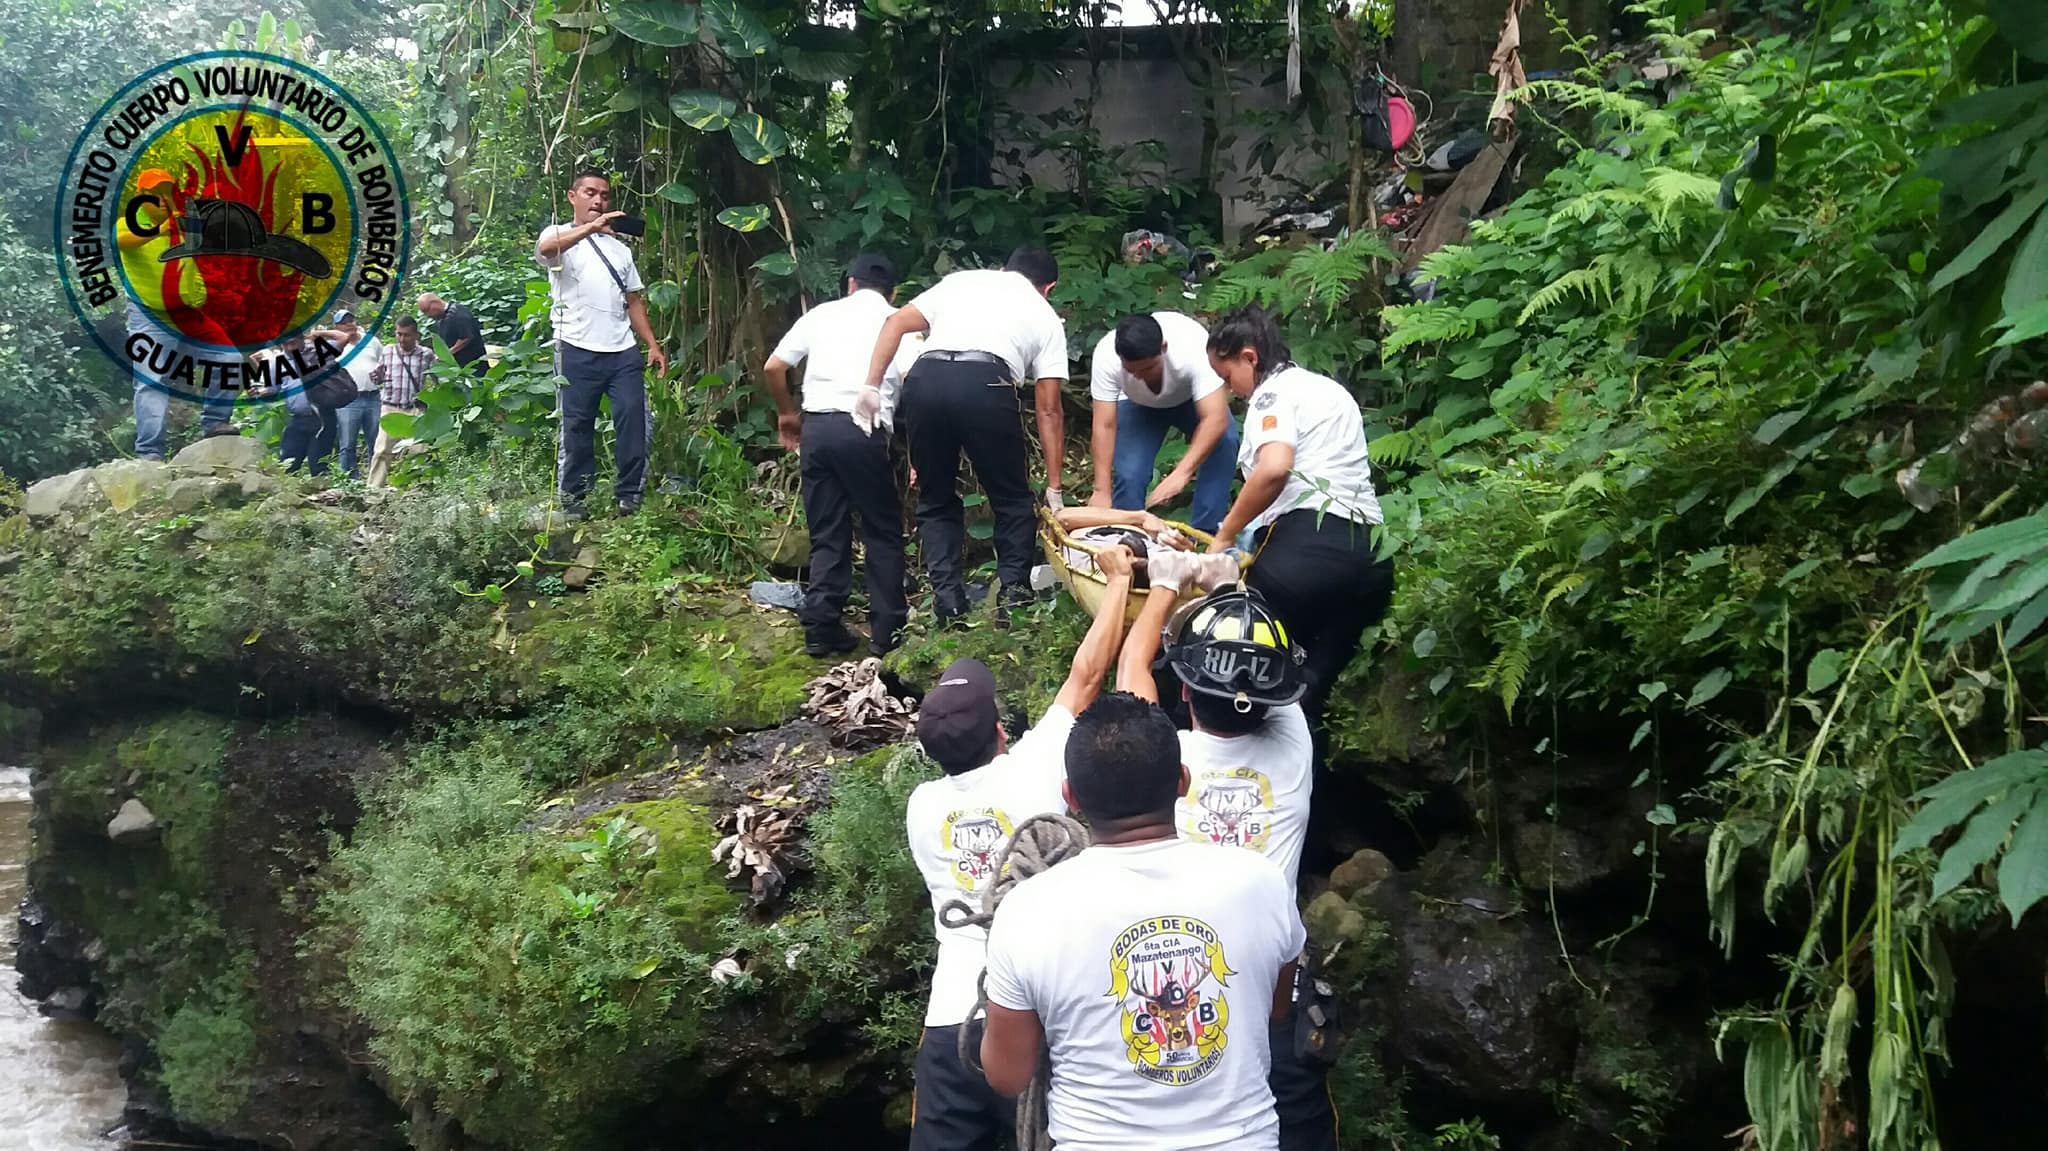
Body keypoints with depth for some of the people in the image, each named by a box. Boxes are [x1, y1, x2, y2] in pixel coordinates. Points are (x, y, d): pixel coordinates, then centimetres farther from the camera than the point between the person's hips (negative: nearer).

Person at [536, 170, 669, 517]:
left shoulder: (619, 248, 22)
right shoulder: (559, 235, 5)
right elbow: (545, 248, -22)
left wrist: (653, 345, 8)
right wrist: (591, 227, -38)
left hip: (623, 350, 4)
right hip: (577, 350, -4)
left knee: (633, 421, -4)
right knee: (576, 427, 0)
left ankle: (630, 495, 2)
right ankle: (572, 499, 6)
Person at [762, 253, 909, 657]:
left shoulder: (822, 314, 17)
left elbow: (773, 368, 12)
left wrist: (787, 413, 27)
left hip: (816, 425, 3)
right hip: (864, 428, -3)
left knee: (827, 534, 12)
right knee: (882, 533, 10)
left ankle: (821, 628, 11)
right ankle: (887, 631, 10)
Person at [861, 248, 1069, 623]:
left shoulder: (961, 280, 31)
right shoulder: (1044, 316, 25)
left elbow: (896, 323, 16)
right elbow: (1049, 410, 21)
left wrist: (872, 386, 10)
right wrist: (1054, 487, 23)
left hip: (925, 378, 2)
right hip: (986, 384, -2)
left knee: (936, 500, 18)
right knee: (1012, 500, 17)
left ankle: (947, 598, 11)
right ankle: (1014, 591, 11)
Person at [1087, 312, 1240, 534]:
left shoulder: (1194, 349, -41)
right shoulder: (1106, 357, -35)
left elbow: (1215, 419, -47)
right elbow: (1104, 426, -34)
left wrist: (1181, 474, -57)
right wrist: (1102, 491, -41)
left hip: (1192, 399, -1)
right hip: (1139, 405, 1)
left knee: (1225, 441, -28)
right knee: (1127, 473, -20)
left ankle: (1204, 532, -20)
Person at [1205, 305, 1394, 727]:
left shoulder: (1274, 391, 2)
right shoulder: (1330, 389, 30)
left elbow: (1274, 468, -18)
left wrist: (1224, 537, -8)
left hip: (1309, 546, -8)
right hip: (1369, 558, 8)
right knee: (1309, 688, 9)